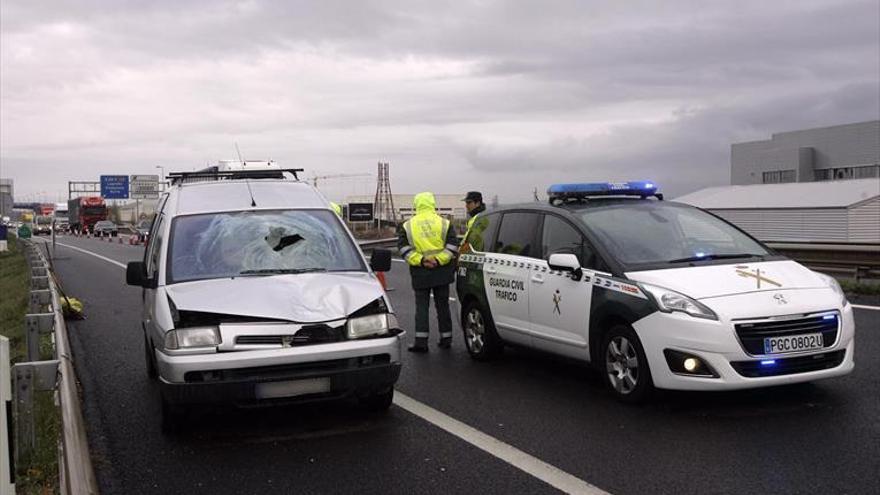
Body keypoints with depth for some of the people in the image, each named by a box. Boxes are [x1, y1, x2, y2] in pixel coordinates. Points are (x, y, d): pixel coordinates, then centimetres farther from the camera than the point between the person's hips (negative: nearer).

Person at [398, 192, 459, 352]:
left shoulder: (407, 226, 2)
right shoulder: (445, 224, 1)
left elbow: (404, 248, -7)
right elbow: (452, 246, -7)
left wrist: (420, 260, -12)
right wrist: (439, 260, -12)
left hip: (420, 273, -1)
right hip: (442, 272, 1)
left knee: (421, 306, 6)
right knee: (442, 305, 12)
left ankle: (421, 341, 0)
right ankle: (446, 338, 18)